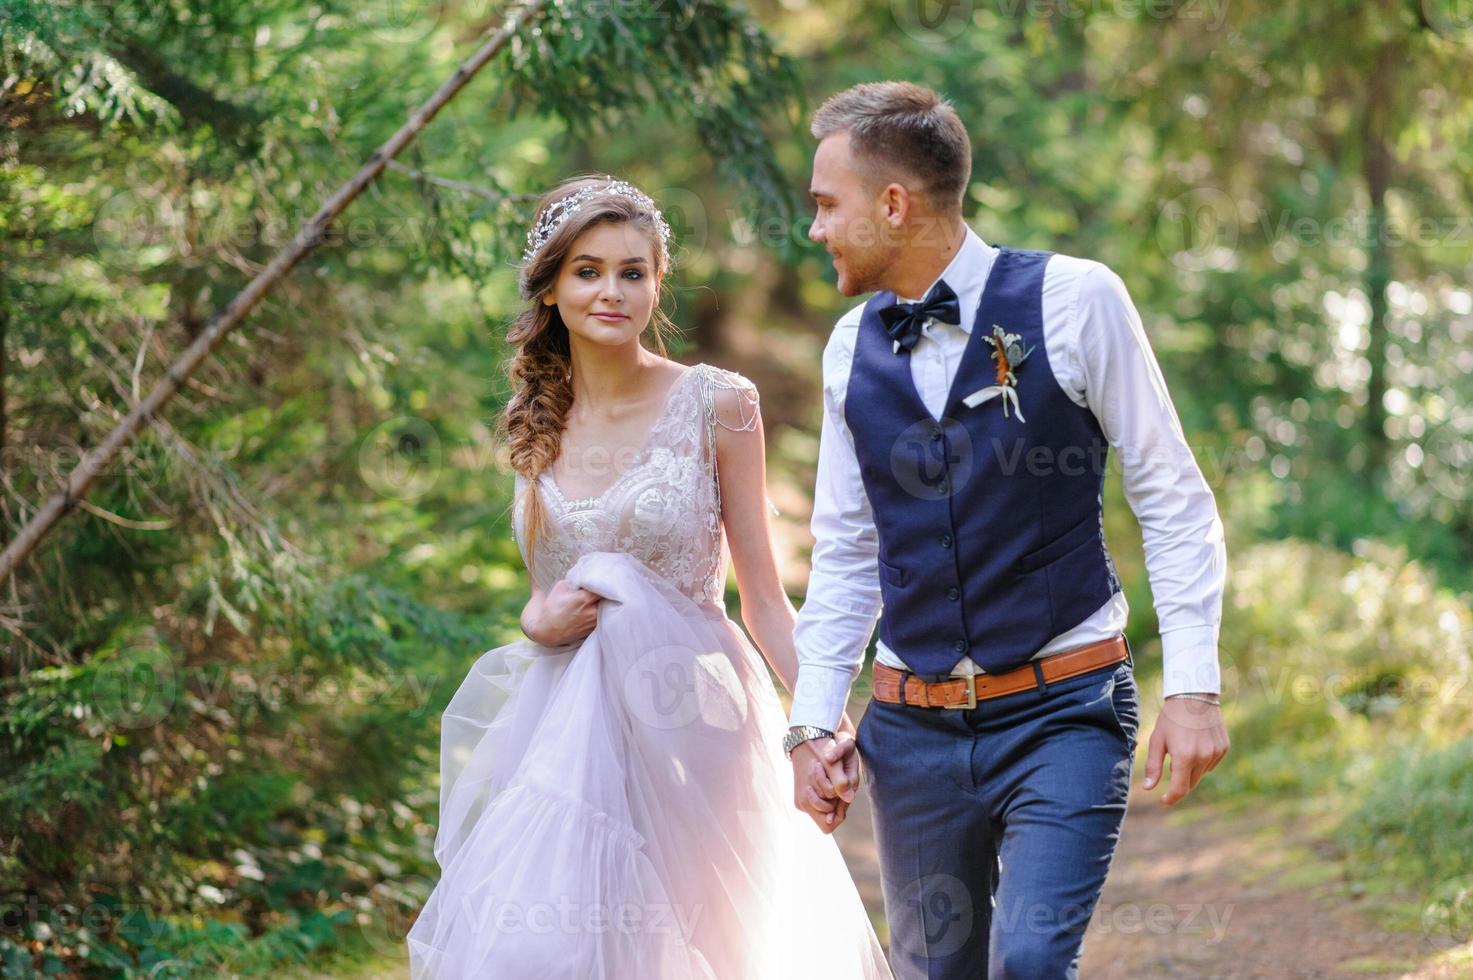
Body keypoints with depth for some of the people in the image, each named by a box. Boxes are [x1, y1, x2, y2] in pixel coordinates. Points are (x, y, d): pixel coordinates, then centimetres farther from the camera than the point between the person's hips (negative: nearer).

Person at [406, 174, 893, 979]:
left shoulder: (716, 406, -2)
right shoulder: (539, 424, 10)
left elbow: (762, 596, -1)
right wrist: (538, 618, -3)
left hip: (682, 727, -4)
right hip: (565, 725, 4)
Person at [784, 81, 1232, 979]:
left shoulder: (1072, 300, -7)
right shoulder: (853, 347, 7)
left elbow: (1173, 499, -5)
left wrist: (1194, 687, -12)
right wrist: (813, 719, 6)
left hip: (1064, 712, -5)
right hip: (913, 728, 5)